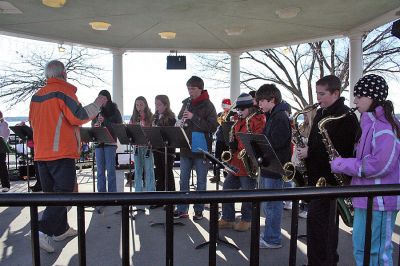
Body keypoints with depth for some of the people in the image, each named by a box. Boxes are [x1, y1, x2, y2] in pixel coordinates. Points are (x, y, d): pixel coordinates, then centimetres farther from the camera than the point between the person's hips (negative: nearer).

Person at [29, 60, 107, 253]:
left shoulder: (36, 96, 12)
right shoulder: (64, 91, -9)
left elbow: (34, 123, 20)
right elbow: (79, 116, -17)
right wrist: (97, 104, -6)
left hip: (41, 153, 7)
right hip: (61, 153, -7)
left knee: (52, 193, 14)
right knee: (63, 192, -2)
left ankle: (60, 229, 25)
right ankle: (44, 231, -13)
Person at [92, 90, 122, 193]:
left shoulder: (115, 111, 4)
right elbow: (93, 125, 16)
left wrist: (104, 121, -13)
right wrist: (95, 126, -7)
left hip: (110, 143, -4)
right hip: (98, 143, 4)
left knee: (110, 170, -4)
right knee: (100, 171, 6)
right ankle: (101, 192, 14)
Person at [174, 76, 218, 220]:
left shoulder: (208, 105, -6)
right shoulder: (186, 103, 10)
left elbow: (213, 126, -15)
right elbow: (179, 119, 20)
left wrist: (194, 117, -21)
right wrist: (179, 124, -4)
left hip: (201, 149, -5)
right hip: (185, 148, 5)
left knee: (201, 182, 7)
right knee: (183, 180, 11)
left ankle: (199, 210, 19)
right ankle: (182, 209, 22)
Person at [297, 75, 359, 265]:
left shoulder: (346, 117, -14)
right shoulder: (321, 113, 14)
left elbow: (341, 151, -22)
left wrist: (309, 153, -20)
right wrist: (305, 148, 2)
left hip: (329, 178, -9)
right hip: (317, 175, 9)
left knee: (316, 220, -8)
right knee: (326, 221, 18)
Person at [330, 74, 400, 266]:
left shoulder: (384, 125, -17)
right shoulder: (370, 122, 13)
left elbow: (379, 165, -25)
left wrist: (341, 165, -17)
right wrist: (344, 163, 5)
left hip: (379, 201, -9)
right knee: (361, 249, 20)